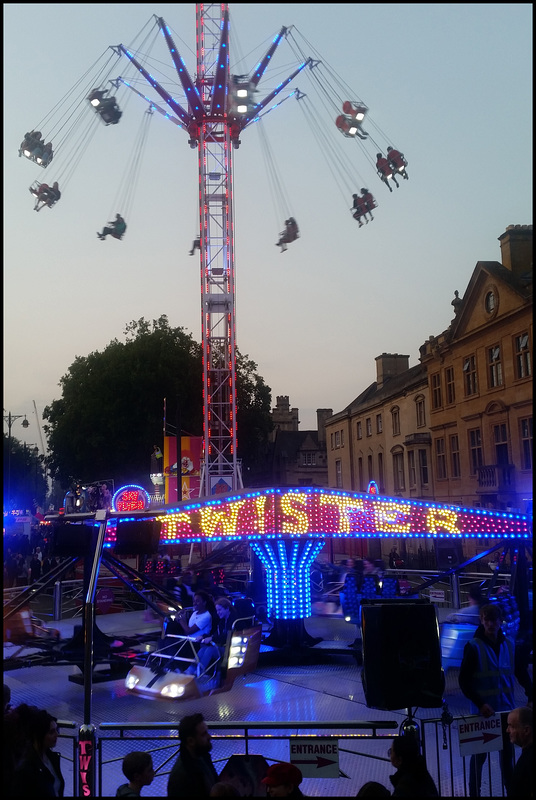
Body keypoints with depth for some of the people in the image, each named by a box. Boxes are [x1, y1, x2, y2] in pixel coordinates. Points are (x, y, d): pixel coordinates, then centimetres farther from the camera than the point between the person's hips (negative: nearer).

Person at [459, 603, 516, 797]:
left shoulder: (509, 645, 0)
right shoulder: (474, 646, -11)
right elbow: (463, 680, -11)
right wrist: (480, 704, -18)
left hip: (506, 709, 3)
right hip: (484, 710, -3)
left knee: (507, 752, 12)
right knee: (480, 754, 6)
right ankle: (474, 792, 21)